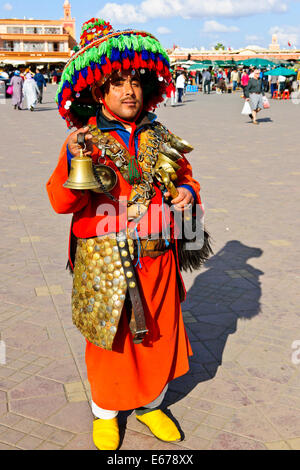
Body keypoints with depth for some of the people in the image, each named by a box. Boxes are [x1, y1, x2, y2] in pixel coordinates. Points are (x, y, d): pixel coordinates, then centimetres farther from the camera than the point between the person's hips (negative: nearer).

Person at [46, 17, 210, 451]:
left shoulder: (160, 139, 5)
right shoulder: (84, 141, -7)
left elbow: (185, 176, 17)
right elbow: (61, 203, -14)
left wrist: (187, 192, -6)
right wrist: (75, 164, -32)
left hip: (157, 259, 4)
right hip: (105, 263, -3)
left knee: (160, 335, 15)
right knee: (110, 339, 11)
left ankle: (150, 404, 41)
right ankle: (105, 413, 38)